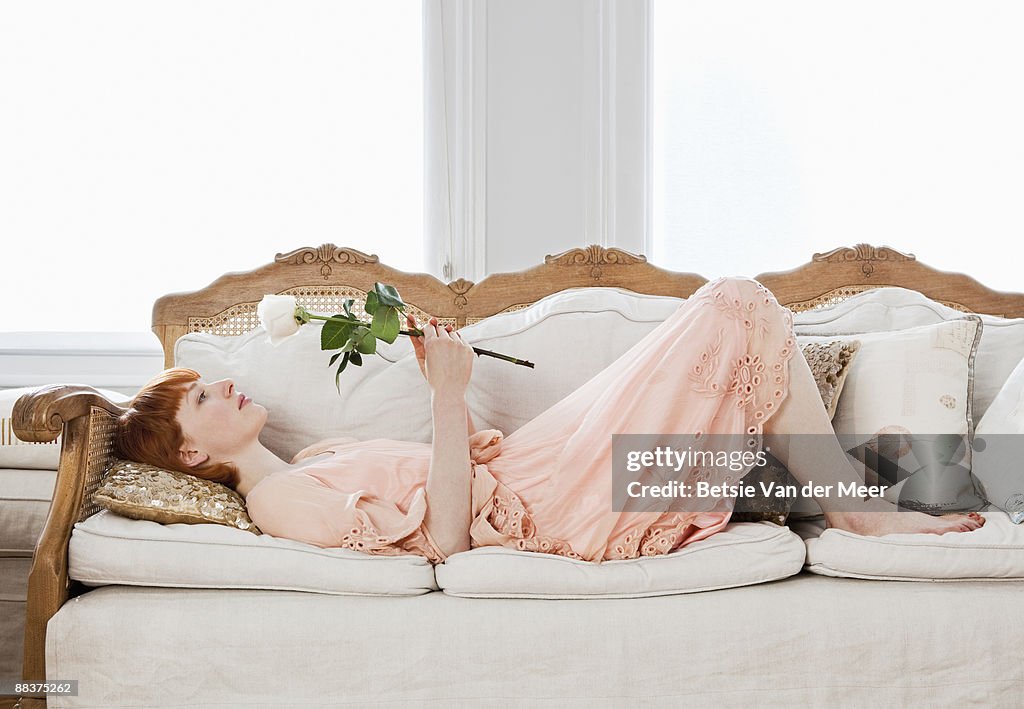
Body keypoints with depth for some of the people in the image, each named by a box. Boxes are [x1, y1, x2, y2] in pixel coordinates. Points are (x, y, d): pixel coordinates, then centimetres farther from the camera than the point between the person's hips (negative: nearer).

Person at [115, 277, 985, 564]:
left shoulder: (309, 462, 18)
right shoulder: (279, 498, -12)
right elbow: (444, 532, -21)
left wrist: (441, 381, 6)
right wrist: (450, 393, -20)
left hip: (525, 471, 10)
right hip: (555, 506, -10)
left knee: (738, 310, 10)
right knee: (738, 307, -8)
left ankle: (855, 499, 13)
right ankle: (861, 510, 1)